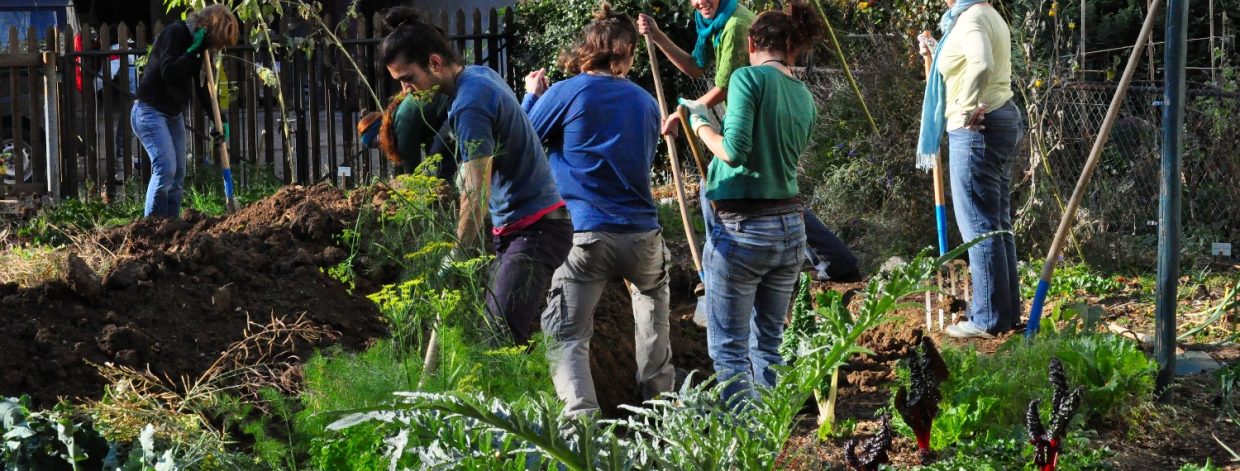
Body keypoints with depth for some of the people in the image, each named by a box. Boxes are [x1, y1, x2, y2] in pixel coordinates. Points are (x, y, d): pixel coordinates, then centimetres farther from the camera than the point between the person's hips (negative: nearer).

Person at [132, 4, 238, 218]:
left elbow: (201, 88, 13)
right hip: (150, 111, -9)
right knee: (165, 168, -19)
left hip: (174, 115, 9)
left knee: (178, 175, 5)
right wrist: (194, 51, -25)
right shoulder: (175, 33, -15)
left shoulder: (200, 46, 9)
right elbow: (168, 72, -25)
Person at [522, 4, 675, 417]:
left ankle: (581, 418, -23)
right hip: (643, 235, 4)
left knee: (566, 338, -2)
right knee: (652, 293, 35)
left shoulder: (566, 94, -3)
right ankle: (659, 395, 39)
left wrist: (532, 96, 23)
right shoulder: (646, 103, 11)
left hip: (584, 236, -4)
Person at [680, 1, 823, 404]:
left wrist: (700, 124, -1)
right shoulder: (805, 100, 10)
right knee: (769, 343, 16)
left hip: (742, 230, -7)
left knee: (729, 348, 1)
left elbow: (734, 151, -18)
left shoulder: (749, 77, -10)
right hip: (790, 227, 7)